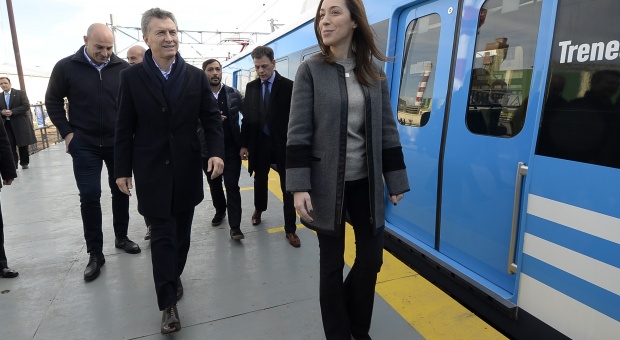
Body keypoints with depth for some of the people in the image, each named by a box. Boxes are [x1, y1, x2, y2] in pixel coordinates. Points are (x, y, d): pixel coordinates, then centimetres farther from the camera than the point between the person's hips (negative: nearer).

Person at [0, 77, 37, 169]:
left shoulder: (20, 93, 1)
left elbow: (26, 106, -10)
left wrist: (12, 112, -17)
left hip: (20, 123, -3)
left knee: (23, 145, 4)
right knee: (10, 145, -3)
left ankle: (24, 163, 16)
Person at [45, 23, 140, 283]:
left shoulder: (123, 68, -6)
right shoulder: (66, 67, -6)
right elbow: (53, 101, 4)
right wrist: (67, 133, -2)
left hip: (119, 142, 1)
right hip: (85, 144, -1)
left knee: (121, 191, 11)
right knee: (89, 196, -1)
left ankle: (121, 237, 31)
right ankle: (95, 253, 12)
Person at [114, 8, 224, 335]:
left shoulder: (196, 76, 2)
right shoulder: (131, 77, -1)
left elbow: (211, 118, 1)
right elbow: (125, 128, 1)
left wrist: (217, 151, -15)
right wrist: (122, 169, 0)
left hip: (187, 168, 2)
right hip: (152, 170, -2)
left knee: (181, 231, 14)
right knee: (162, 235, 1)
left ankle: (174, 276, 37)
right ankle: (168, 303, 10)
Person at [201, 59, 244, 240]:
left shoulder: (234, 94, 0)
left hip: (231, 149, -1)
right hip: (208, 150, 1)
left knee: (232, 187, -3)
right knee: (214, 185, 18)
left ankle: (235, 226, 3)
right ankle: (220, 210, 41)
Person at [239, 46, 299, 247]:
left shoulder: (288, 86, -7)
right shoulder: (251, 87, 5)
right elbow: (246, 117, 7)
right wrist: (244, 144, 4)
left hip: (283, 143, -3)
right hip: (259, 142, 3)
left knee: (288, 186, 2)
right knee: (260, 180, 20)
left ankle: (290, 229, 14)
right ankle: (259, 209, 47)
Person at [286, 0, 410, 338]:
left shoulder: (373, 74, 5)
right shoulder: (310, 71, -4)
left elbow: (386, 130, 6)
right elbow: (298, 133, -9)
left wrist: (396, 181, 6)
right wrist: (299, 187, -16)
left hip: (365, 182, 4)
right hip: (327, 184, -3)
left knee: (372, 257, 12)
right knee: (332, 262, 9)